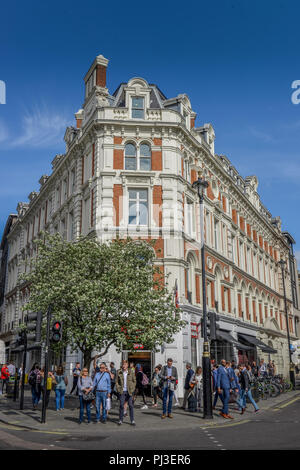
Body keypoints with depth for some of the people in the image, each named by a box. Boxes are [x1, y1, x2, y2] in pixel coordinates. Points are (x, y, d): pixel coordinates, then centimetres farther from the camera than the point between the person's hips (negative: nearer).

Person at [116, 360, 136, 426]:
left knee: (130, 405, 1)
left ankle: (132, 420, 8)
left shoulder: (131, 372, -1)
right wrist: (118, 389, -3)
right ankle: (120, 420, 11)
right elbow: (117, 381, 7)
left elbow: (134, 381, 5)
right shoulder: (119, 372, 0)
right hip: (122, 391, 0)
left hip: (129, 391, 0)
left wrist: (132, 389, -2)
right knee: (121, 405, 1)